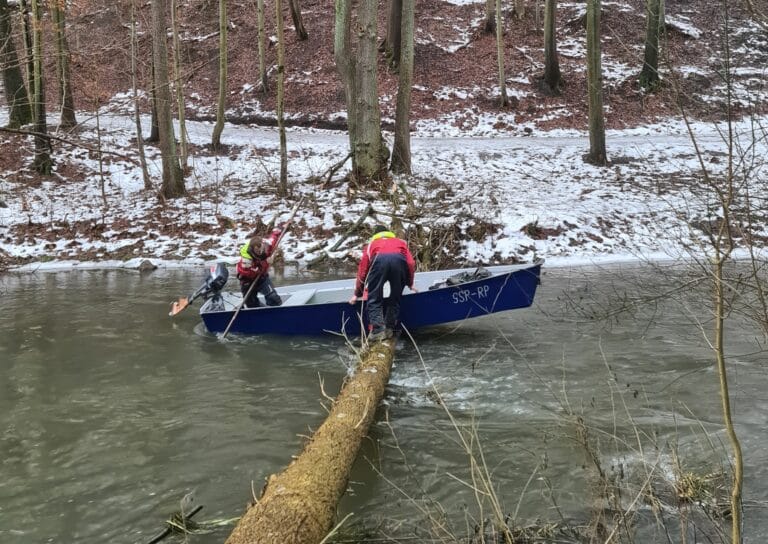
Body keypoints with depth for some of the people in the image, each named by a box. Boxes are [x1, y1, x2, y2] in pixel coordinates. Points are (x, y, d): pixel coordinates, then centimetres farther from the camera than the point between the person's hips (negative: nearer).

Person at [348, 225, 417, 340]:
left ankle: (378, 330, -4)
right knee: (395, 299, 18)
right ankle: (389, 329, 11)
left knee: (374, 300, 9)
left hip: (379, 260, -1)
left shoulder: (371, 244, 40)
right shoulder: (401, 242, 42)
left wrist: (357, 294, 48)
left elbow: (362, 270, 40)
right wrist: (410, 284, 43)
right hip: (399, 260, 1)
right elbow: (411, 264, 29)